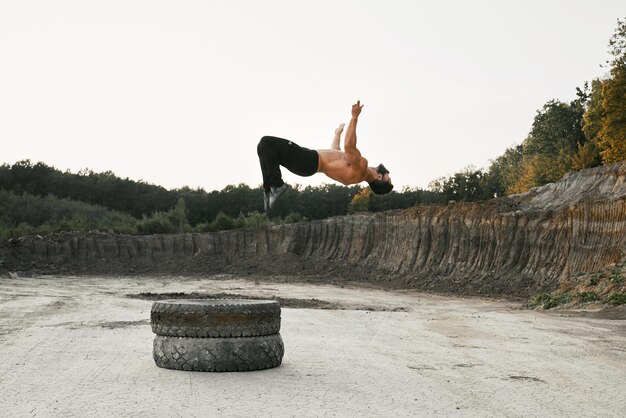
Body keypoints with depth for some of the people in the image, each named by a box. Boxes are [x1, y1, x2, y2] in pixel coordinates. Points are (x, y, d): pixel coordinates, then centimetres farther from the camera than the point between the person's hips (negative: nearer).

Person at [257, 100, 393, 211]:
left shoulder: (360, 167, -19)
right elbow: (335, 152, 29)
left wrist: (355, 117, -36)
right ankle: (270, 189, 2)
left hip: (308, 161, -10)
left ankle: (277, 184, -12)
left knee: (266, 143, -17)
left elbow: (348, 146, -35)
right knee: (266, 147, 8)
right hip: (309, 160, 10)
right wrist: (338, 133, 43)